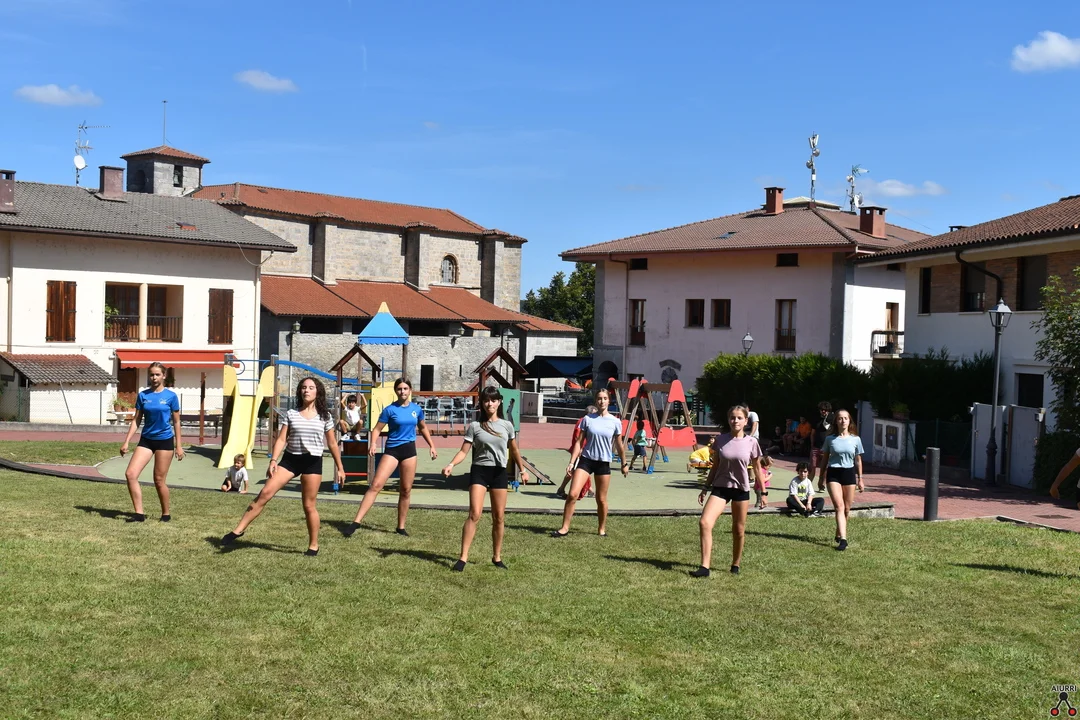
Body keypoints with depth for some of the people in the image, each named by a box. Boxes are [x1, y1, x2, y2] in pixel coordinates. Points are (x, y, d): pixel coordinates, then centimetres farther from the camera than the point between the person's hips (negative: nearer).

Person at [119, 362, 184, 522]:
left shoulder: (171, 396, -4)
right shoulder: (143, 395, 3)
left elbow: (176, 422, 1)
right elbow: (136, 420, 7)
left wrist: (178, 445, -1)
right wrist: (126, 442, 1)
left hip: (165, 441, -3)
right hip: (146, 440, 4)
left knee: (159, 480, 1)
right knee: (130, 474, -10)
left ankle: (166, 514, 19)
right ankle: (139, 513, -4)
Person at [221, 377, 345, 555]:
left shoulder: (324, 416, 3)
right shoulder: (291, 414, 5)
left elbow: (332, 444, 9)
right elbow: (281, 439, 2)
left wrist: (340, 468, 9)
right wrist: (273, 460, -11)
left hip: (312, 462, -1)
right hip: (290, 458, 2)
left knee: (308, 506, 1)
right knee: (265, 493, -9)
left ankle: (313, 545, 15)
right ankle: (238, 530, -3)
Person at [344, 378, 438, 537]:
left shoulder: (417, 409, 5)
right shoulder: (390, 409, -6)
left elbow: (423, 428, 21)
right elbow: (377, 429, -9)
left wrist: (432, 446, 19)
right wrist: (373, 444, -27)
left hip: (409, 450, 3)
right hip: (392, 450, -3)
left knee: (406, 490, 7)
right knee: (376, 484, -16)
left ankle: (401, 527, 17)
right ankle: (357, 521, -18)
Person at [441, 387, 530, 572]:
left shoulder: (507, 425, 6)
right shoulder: (475, 426, -1)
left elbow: (514, 450, 18)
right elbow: (464, 451, -4)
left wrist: (523, 470, 20)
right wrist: (451, 465, -20)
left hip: (499, 472, 3)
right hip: (479, 470, -3)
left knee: (499, 517, 7)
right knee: (474, 514, -14)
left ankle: (497, 557, 20)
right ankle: (463, 557, -13)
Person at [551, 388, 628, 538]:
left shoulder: (615, 422, -1)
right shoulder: (587, 419, -1)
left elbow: (619, 445, 9)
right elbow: (579, 442, 1)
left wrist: (624, 464, 14)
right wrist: (572, 462, -5)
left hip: (604, 463, 0)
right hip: (586, 459, 0)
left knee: (601, 499, 8)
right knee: (572, 494, -11)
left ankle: (602, 529, 26)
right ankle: (565, 528, -3)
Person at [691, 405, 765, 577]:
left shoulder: (751, 443, -4)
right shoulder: (721, 440, -1)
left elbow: (757, 469, 5)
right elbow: (715, 466, 8)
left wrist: (762, 493, 8)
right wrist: (705, 488, 9)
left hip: (741, 490, -1)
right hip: (720, 487, 1)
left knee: (739, 530, 9)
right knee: (705, 523, -17)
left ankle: (735, 565, 29)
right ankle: (705, 567, -16)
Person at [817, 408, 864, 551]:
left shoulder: (856, 439, 4)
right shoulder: (830, 439, 2)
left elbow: (858, 460, 11)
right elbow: (824, 459, 10)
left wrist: (860, 479, 10)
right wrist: (821, 477, 11)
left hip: (849, 473, 2)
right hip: (833, 473, -2)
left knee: (847, 509, 6)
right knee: (839, 507, -13)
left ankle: (839, 534, 26)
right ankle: (843, 539, -19)